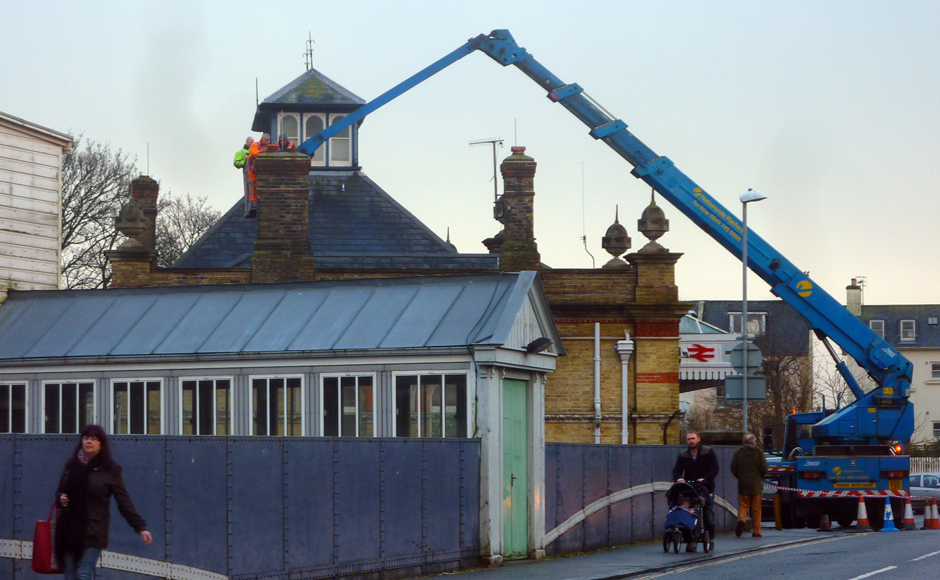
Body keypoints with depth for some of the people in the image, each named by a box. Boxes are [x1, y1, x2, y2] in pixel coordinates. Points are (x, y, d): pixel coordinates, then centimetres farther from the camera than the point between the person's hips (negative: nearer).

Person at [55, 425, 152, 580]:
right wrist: (60, 498, -2)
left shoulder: (110, 469, -2)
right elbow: (60, 490, 23)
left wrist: (140, 527, -9)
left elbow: (124, 501, -3)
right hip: (69, 530, 5)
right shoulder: (72, 465, 10)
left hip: (93, 531, -4)